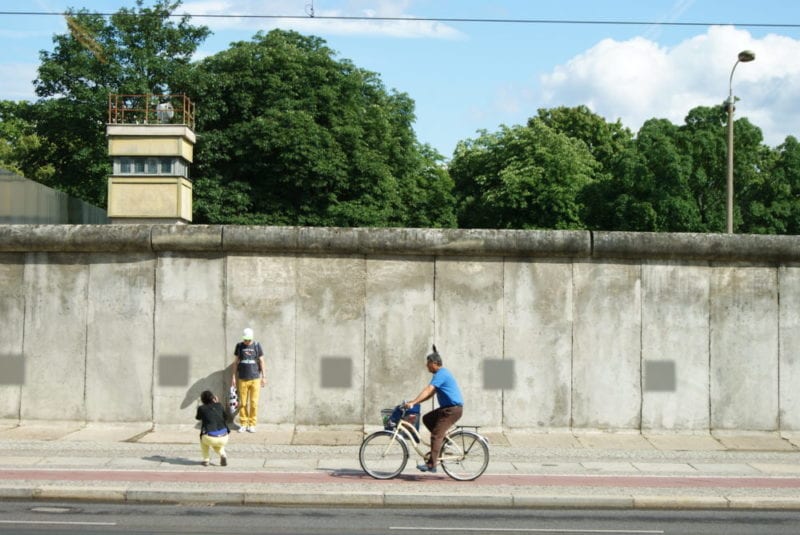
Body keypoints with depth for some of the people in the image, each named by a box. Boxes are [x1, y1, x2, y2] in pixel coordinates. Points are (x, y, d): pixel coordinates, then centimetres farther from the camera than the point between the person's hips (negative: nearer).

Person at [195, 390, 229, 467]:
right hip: (224, 439, 2)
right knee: (217, 445, 39)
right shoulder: (219, 405, 13)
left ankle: (206, 460, 24)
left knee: (203, 437, 35)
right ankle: (223, 455, 8)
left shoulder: (201, 408, 7)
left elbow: (198, 418, 30)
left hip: (210, 439, -2)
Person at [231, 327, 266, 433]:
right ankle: (243, 424, 10)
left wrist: (264, 377, 1)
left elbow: (261, 361, 5)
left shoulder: (257, 346, 2)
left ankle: (252, 424, 6)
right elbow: (235, 362, 11)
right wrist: (233, 377, 8)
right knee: (243, 403, 1)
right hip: (242, 379, 1)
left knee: (254, 403, -2)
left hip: (255, 378, -1)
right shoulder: (239, 346, 5)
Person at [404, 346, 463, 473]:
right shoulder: (442, 373, 18)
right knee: (427, 419, 15)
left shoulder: (441, 374, -15)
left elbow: (428, 390, -25)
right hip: (448, 407, 10)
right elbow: (431, 393, 21)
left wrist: (413, 402, -31)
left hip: (453, 409, -10)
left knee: (436, 435, -13)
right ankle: (444, 442, 15)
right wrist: (415, 402, 15)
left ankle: (431, 465, -14)